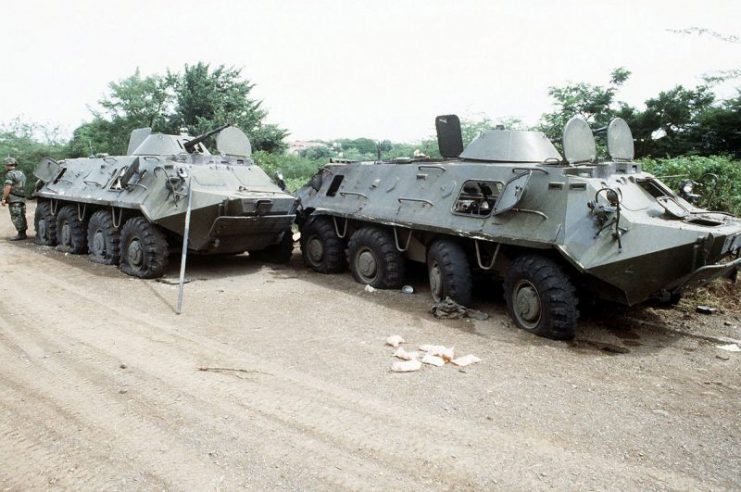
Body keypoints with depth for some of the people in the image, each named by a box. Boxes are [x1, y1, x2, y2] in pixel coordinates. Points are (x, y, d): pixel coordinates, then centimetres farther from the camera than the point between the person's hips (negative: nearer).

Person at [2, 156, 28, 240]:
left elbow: (8, 187, -17)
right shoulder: (21, 173, 16)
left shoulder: (10, 174, -9)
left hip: (14, 199, -8)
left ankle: (21, 234, -10)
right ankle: (23, 233, 13)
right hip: (22, 199, 8)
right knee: (21, 216, 11)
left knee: (16, 217, -7)